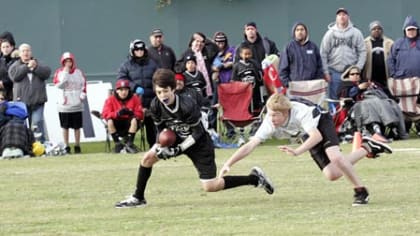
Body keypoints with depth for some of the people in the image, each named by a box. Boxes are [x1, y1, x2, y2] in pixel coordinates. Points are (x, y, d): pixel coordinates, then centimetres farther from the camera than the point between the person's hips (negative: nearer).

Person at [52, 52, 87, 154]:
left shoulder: (78, 72, 7)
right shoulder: (59, 72, 1)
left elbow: (83, 84, 10)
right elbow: (59, 85, -14)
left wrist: (82, 96, -3)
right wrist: (65, 72, -15)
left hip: (76, 104, 2)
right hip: (64, 104, -2)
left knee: (77, 126, 5)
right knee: (65, 126, 2)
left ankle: (77, 146, 13)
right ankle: (66, 147, 9)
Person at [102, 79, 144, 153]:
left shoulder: (134, 99, -3)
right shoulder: (111, 99, -3)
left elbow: (140, 115, -9)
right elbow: (105, 114, -14)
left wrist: (131, 113, -31)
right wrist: (117, 113, -33)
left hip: (129, 125, 0)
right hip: (117, 125, 0)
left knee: (134, 119, -31)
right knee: (110, 121, -30)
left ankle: (130, 144, -21)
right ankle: (117, 144, -16)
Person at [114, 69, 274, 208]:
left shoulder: (188, 106, -32)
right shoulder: (156, 106, -15)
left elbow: (197, 133, -22)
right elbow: (161, 129, 2)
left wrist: (178, 149, -27)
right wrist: (162, 146, -17)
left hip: (199, 144, -6)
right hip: (174, 139, 6)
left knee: (210, 186, -11)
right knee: (148, 158, -8)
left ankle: (254, 178, 3)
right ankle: (138, 198, 8)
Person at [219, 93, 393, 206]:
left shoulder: (300, 112, -41)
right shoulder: (270, 123, -28)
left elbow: (317, 136, -51)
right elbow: (251, 145, -29)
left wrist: (297, 151, -66)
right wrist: (228, 164, -39)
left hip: (321, 123, -5)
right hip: (308, 135, 5)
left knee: (335, 157, -32)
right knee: (332, 175, -5)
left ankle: (361, 192, -12)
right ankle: (366, 149, 17)